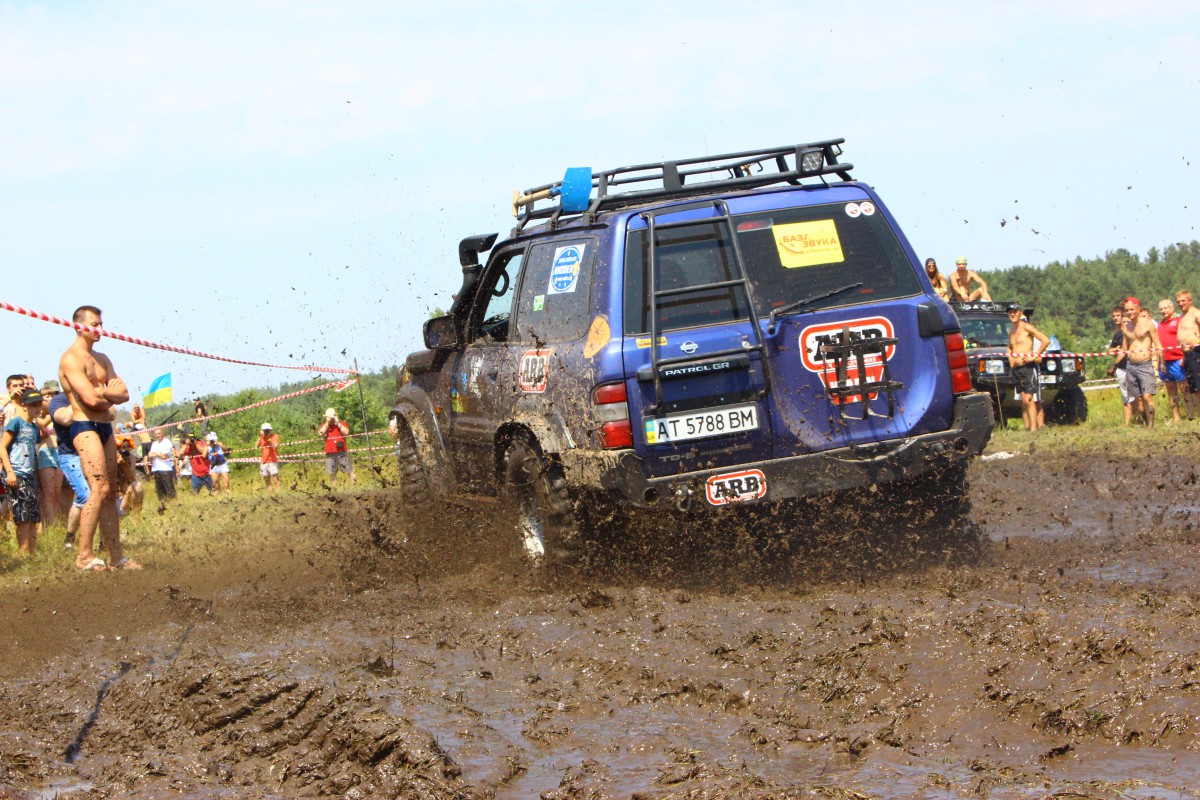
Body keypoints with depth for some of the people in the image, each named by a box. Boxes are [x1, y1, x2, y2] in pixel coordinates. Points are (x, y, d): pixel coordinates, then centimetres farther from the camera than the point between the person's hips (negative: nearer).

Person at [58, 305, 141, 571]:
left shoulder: (102, 359, 20)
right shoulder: (71, 359, -9)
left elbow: (124, 394, 11)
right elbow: (90, 399, -18)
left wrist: (103, 393, -9)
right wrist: (110, 395, 2)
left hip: (105, 428, 9)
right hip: (84, 427, -9)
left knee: (110, 493, 7)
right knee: (99, 489, -17)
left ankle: (116, 555, 9)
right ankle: (83, 555, -16)